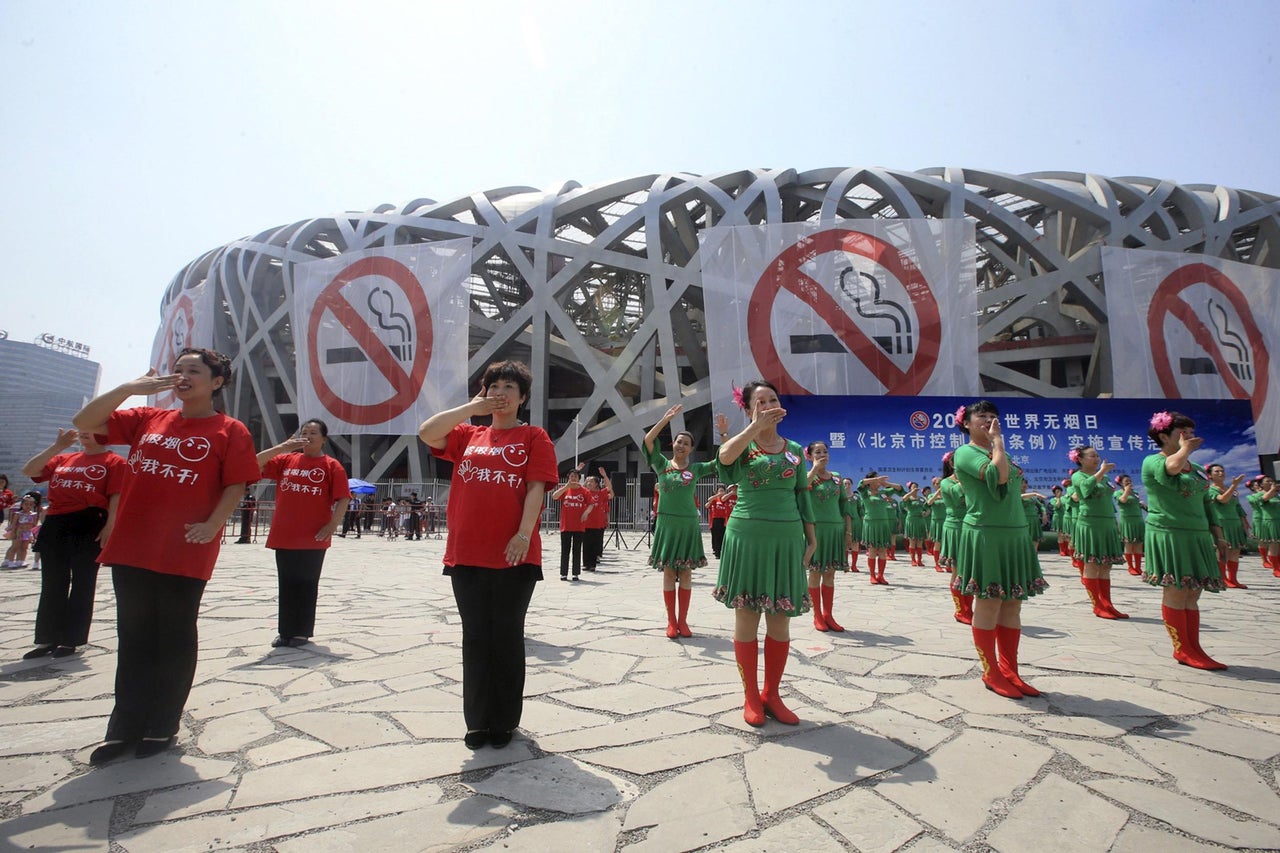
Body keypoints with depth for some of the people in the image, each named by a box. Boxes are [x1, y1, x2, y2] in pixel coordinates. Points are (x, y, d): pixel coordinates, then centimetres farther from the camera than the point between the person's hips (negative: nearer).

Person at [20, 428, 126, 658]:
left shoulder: (113, 462, 1)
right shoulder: (62, 459, 20)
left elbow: (117, 497, -7)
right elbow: (28, 471, 9)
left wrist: (110, 526, -17)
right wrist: (57, 446, 1)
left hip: (89, 526, -6)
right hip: (54, 525, 6)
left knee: (82, 585, 1)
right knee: (52, 585, 10)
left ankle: (71, 640, 10)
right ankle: (47, 639, 19)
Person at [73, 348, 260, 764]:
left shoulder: (230, 431, -1)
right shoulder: (147, 419, 14)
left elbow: (236, 486, -5)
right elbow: (84, 422, 9)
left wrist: (212, 525, -19)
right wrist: (131, 387, -2)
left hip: (185, 554, -4)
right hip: (131, 548, 5)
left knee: (175, 639, 6)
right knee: (134, 638, 12)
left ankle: (163, 727, 20)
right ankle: (125, 727, 24)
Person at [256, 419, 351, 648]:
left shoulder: (331, 465, -1)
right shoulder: (286, 460, 11)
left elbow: (343, 499, -5)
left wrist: (332, 525, -16)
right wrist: (281, 447, -6)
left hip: (313, 539, -4)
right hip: (283, 536, 4)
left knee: (306, 585, 3)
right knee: (286, 585, 10)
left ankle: (302, 632, 14)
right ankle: (284, 631, 20)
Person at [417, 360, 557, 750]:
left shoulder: (533, 437, 4)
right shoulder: (468, 436, 14)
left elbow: (536, 488, -6)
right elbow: (426, 433, -1)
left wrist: (524, 534, -17)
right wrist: (472, 407, 0)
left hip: (514, 555, -3)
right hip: (466, 553, 3)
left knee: (507, 637, 7)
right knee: (476, 638, 10)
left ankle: (504, 721, 22)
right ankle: (478, 721, 23)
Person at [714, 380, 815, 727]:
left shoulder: (794, 450, 11)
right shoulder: (743, 445, 1)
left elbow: (802, 497, 14)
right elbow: (724, 456, -24)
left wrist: (811, 538, 10)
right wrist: (756, 426, -22)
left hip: (786, 537, 3)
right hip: (747, 535, -3)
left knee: (780, 619, 7)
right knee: (747, 616, 3)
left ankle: (771, 694, 21)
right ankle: (751, 696, 16)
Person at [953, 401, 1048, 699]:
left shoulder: (999, 452, 19)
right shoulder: (966, 452, -6)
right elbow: (998, 475, -22)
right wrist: (997, 440, -12)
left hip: (1014, 534, 8)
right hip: (986, 535, -8)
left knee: (1012, 605, 9)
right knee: (989, 605, -2)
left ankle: (1009, 671, 17)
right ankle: (991, 673, 8)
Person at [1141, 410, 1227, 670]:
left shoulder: (1195, 469, 20)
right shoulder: (1152, 462, -5)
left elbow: (1205, 502, 24)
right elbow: (1172, 468, -28)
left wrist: (1217, 531, 17)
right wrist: (1186, 449, -10)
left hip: (1197, 536, 8)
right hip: (1168, 534, -8)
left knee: (1192, 595, 8)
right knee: (1175, 594, -4)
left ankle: (1193, 649, 13)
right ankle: (1183, 650, 2)